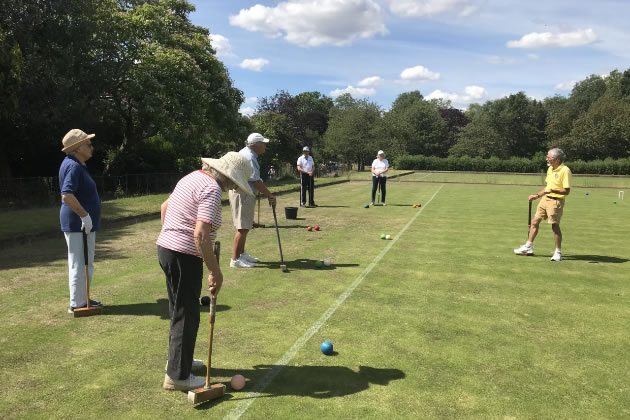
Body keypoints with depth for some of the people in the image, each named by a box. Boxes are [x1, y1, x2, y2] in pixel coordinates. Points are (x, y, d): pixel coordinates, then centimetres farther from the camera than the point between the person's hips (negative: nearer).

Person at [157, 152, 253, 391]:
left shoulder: (194, 177, 12)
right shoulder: (212, 189, -18)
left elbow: (164, 207, 22)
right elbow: (201, 234, -28)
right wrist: (215, 272, -22)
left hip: (165, 248, 10)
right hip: (184, 256, -10)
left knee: (179, 310, 23)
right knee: (187, 316, 3)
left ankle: (179, 358, 40)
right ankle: (177, 376, 15)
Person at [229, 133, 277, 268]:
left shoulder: (246, 152, 14)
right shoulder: (249, 158, -19)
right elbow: (256, 181, -21)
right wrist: (270, 195, -13)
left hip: (243, 192, 11)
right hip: (242, 194, -11)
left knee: (245, 226, 17)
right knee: (243, 228, -8)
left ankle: (241, 254, 27)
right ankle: (235, 259, -4)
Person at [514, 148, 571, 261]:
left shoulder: (565, 170, -15)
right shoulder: (550, 169, 11)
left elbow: (567, 191, -18)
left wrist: (552, 191, -33)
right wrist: (537, 196, 19)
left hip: (556, 201, -8)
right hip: (545, 199, 8)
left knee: (555, 226, -3)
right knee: (535, 221, 8)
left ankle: (558, 252, 10)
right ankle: (528, 247, 17)